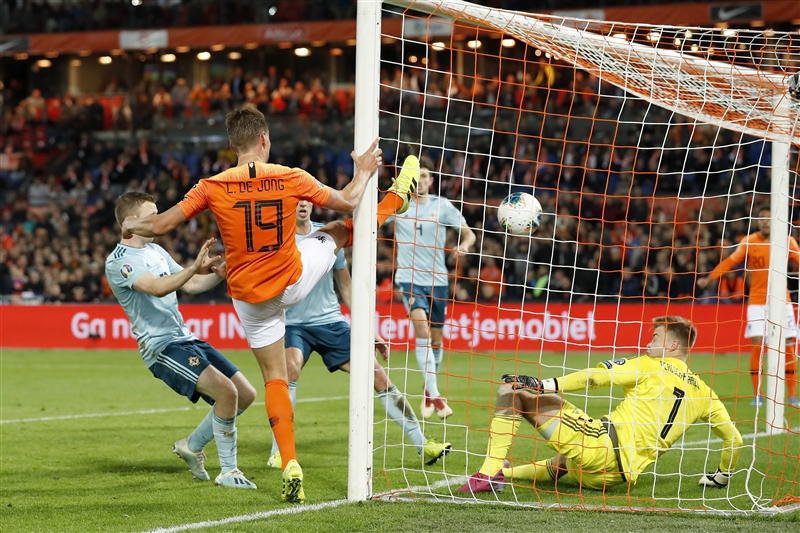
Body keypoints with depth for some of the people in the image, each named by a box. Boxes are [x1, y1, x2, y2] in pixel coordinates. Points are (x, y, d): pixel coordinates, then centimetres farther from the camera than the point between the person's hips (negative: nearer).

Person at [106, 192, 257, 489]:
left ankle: (192, 446, 23)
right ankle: (228, 472, -12)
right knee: (226, 391, -24)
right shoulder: (118, 262, -11)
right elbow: (158, 287, -27)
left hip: (186, 339, 9)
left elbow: (190, 286, 21)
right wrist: (195, 268, -40)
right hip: (162, 347, -9)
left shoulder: (155, 250, 17)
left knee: (245, 394, 6)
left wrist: (218, 275, 1)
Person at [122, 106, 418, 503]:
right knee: (340, 231, 25)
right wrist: (363, 172, 16)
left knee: (274, 378, 10)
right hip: (294, 280, 0)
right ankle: (398, 195, 51)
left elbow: (161, 225, -12)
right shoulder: (291, 179, -15)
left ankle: (290, 465, 1)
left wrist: (133, 226, 10)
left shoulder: (212, 188, -16)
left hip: (251, 297, 0)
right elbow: (347, 202, -3)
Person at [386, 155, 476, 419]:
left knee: (435, 338, 10)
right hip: (409, 278, -2)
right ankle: (434, 395, -24)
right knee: (422, 329, -23)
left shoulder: (442, 206, 0)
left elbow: (468, 233, 2)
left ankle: (429, 392, 34)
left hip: (436, 280, 2)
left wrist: (464, 245, -20)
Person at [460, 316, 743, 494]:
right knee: (562, 464, 44)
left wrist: (544, 384, -9)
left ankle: (492, 471, -14)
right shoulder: (703, 392, 14)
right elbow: (734, 440, 13)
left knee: (512, 390, -5)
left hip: (601, 445, -7)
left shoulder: (649, 366, 0)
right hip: (618, 475, 7)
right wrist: (723, 475, 30)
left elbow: (594, 377, -10)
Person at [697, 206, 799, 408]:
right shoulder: (749, 242, -3)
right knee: (757, 345, -9)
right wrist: (708, 278, -16)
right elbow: (730, 261, -7)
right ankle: (757, 395, 1)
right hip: (757, 300, -1)